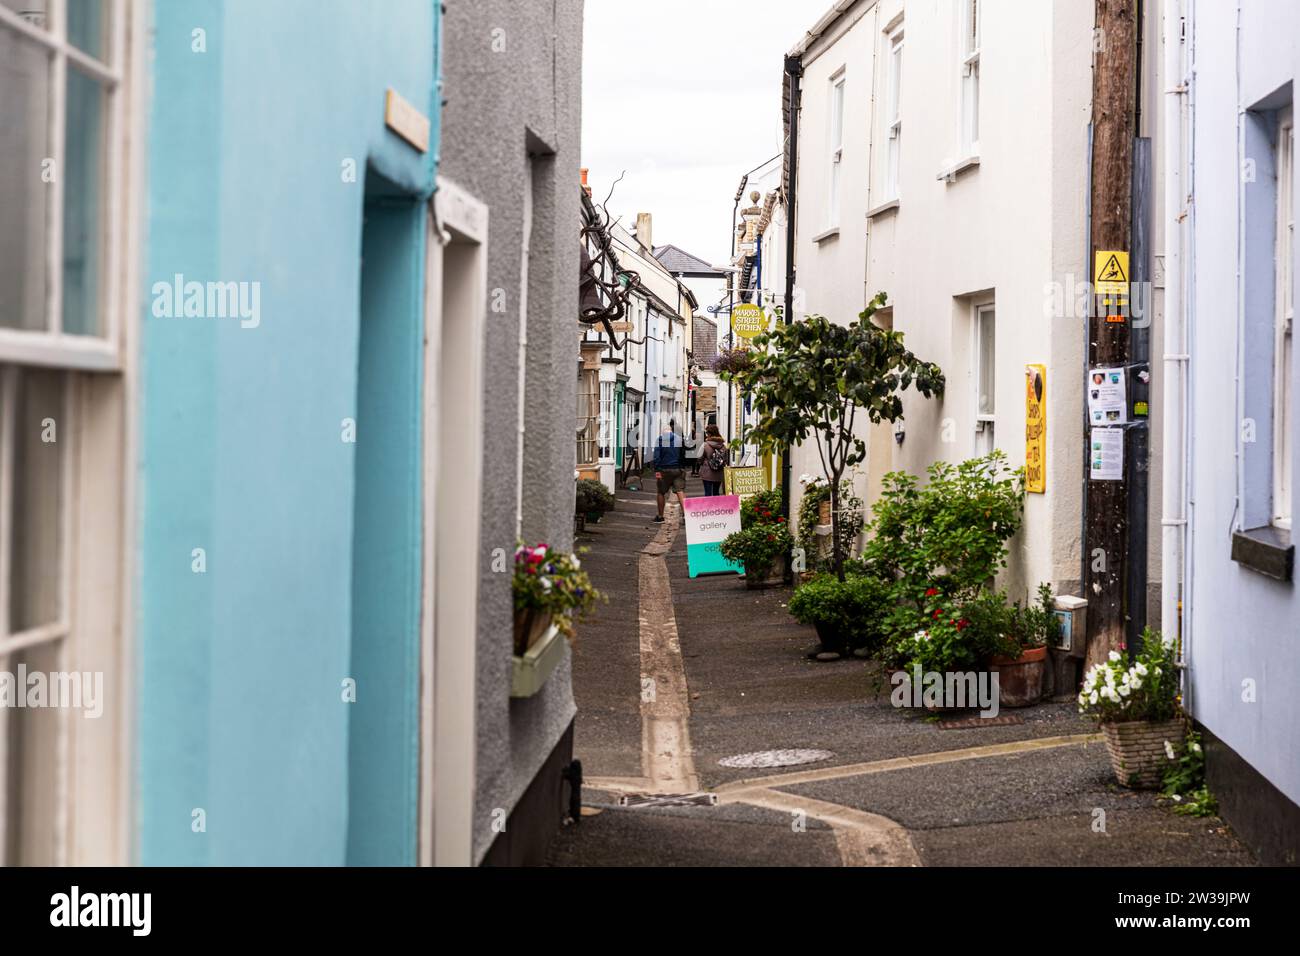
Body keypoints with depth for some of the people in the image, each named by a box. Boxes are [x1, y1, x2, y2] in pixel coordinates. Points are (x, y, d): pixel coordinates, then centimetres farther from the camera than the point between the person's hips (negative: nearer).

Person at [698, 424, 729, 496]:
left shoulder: (705, 445, -13)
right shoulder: (723, 446, -1)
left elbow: (700, 459, -5)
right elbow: (726, 460, 4)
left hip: (707, 474, -4)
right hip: (719, 474, 4)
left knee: (708, 493, 0)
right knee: (716, 492, 15)